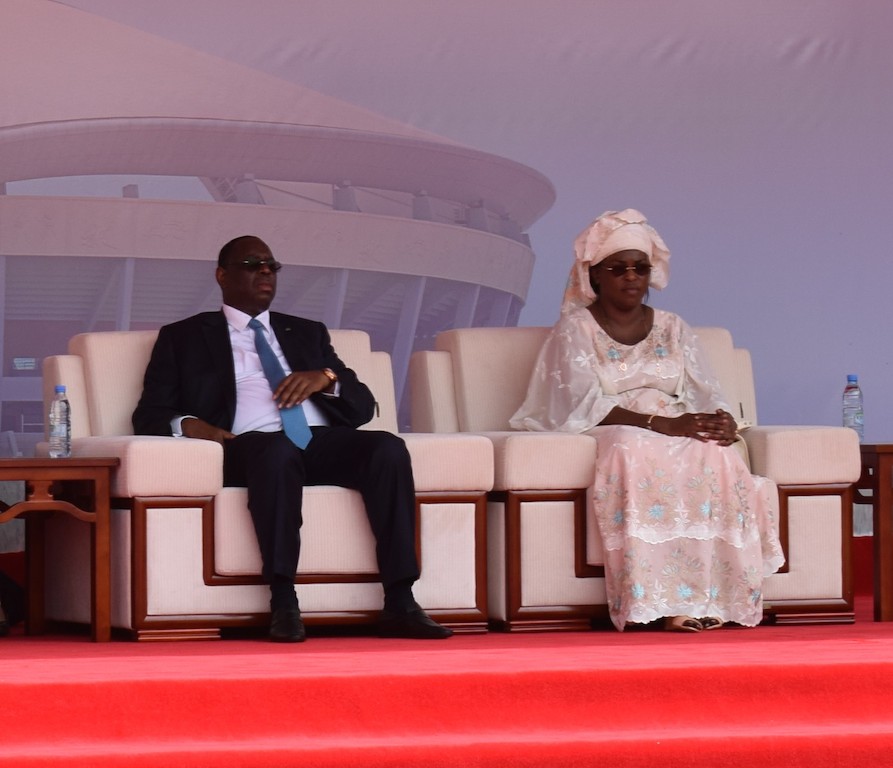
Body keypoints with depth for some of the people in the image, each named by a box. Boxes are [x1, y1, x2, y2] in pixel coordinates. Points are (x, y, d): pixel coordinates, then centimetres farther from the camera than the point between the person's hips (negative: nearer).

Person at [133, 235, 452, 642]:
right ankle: (283, 605, -43)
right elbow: (149, 415, 12)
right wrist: (187, 424, -11)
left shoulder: (307, 333, 30)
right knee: (278, 451, -40)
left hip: (321, 441, 4)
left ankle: (400, 606, -35)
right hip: (251, 444, -4)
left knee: (388, 447, -29)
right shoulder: (183, 338, 21)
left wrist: (326, 377, 0)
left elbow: (363, 405, 23)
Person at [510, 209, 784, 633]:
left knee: (716, 457, -32)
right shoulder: (574, 330, 6)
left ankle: (711, 597, -36)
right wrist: (664, 424, -23)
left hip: (680, 437, 4)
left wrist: (722, 421, -18)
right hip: (608, 439, -4)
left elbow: (705, 395, 9)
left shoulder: (672, 329, 20)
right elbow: (584, 407, -9)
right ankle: (661, 600, -42)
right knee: (638, 455, -40)